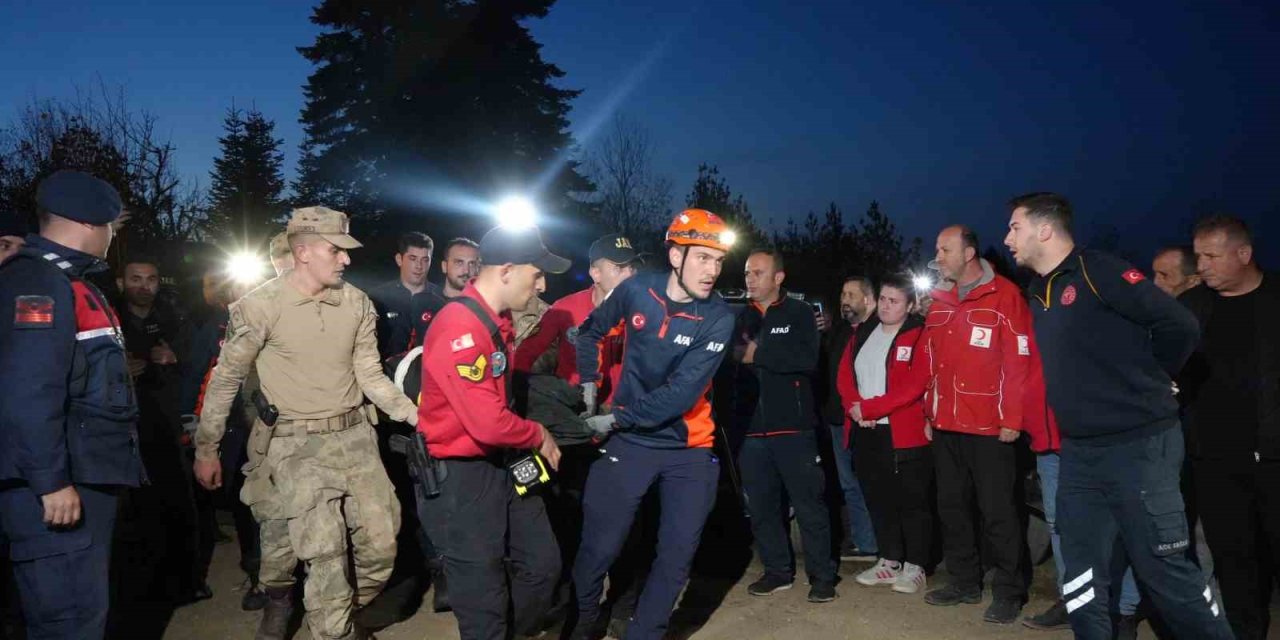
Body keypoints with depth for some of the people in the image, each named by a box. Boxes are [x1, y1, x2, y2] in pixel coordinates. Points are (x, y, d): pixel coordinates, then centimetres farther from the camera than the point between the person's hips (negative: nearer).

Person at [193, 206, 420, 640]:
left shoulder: (357, 303, 2)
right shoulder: (261, 305, -10)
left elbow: (371, 376, 7)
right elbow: (226, 379, 0)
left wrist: (415, 414, -5)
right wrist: (206, 448, 3)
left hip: (355, 437, 5)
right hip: (297, 445, -4)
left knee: (381, 544, 7)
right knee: (326, 555, -10)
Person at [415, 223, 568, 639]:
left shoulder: (498, 319, 6)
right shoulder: (460, 328, -26)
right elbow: (488, 423, -29)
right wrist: (539, 436, -10)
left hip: (503, 463, 9)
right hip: (460, 476, -9)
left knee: (543, 564, 17)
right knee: (484, 596, 3)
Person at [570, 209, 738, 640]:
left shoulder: (718, 318, -12)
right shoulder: (636, 291, -7)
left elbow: (682, 392, -19)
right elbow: (590, 332, 13)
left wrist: (616, 418, -17)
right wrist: (589, 384, 6)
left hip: (689, 450, 0)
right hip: (630, 442, 0)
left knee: (677, 555, 5)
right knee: (600, 547, 2)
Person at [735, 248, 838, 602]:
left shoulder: (799, 313, 0)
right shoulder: (740, 317, 12)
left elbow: (806, 358, -16)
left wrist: (758, 353, -15)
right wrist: (736, 353, -10)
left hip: (793, 425, -4)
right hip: (751, 427, 5)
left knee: (808, 503, 1)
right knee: (761, 505, 11)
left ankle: (822, 575, 14)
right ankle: (777, 570, 25)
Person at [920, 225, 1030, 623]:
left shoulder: (1004, 296, -7)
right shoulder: (939, 303, 12)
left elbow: (1020, 362, -11)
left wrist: (1012, 419, -13)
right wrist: (930, 414, 13)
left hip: (989, 427, -7)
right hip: (946, 426, 7)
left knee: (997, 512, 1)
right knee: (951, 506, 14)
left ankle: (1008, 591, 14)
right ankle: (964, 581, 27)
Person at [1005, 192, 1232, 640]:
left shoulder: (1097, 271, -11)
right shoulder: (1040, 293, 12)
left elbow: (1178, 326, -16)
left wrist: (1145, 385, -3)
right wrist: (1095, 398, 9)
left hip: (1138, 447, -7)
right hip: (1078, 452, 8)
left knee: (1164, 572, 2)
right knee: (1082, 572, 10)